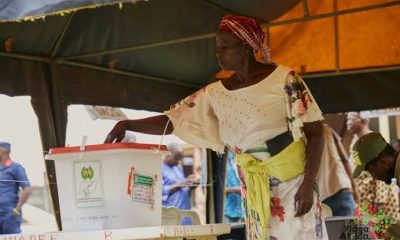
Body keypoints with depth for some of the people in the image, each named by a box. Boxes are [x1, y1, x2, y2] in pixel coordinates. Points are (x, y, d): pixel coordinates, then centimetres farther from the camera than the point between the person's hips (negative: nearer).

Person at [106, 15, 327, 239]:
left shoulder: (285, 79, -9)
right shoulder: (216, 93, 2)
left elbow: (314, 131, -9)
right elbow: (173, 120, 3)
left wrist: (308, 183, -17)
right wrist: (127, 124, -9)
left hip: (293, 181, -4)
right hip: (255, 189, 4)